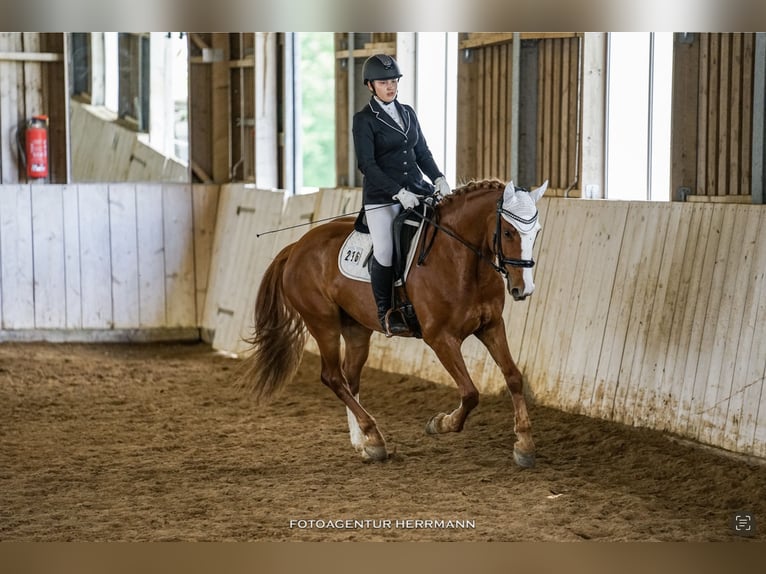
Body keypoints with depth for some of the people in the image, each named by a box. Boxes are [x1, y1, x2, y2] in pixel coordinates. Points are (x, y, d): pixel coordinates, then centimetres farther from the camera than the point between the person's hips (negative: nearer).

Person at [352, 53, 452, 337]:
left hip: (416, 189, 6)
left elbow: (422, 152, 17)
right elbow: (367, 164, -12)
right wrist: (399, 193, -20)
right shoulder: (364, 119, -4)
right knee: (385, 254, -18)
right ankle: (386, 313, 3)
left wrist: (439, 179, -1)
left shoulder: (408, 113, 14)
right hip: (381, 196, -5)